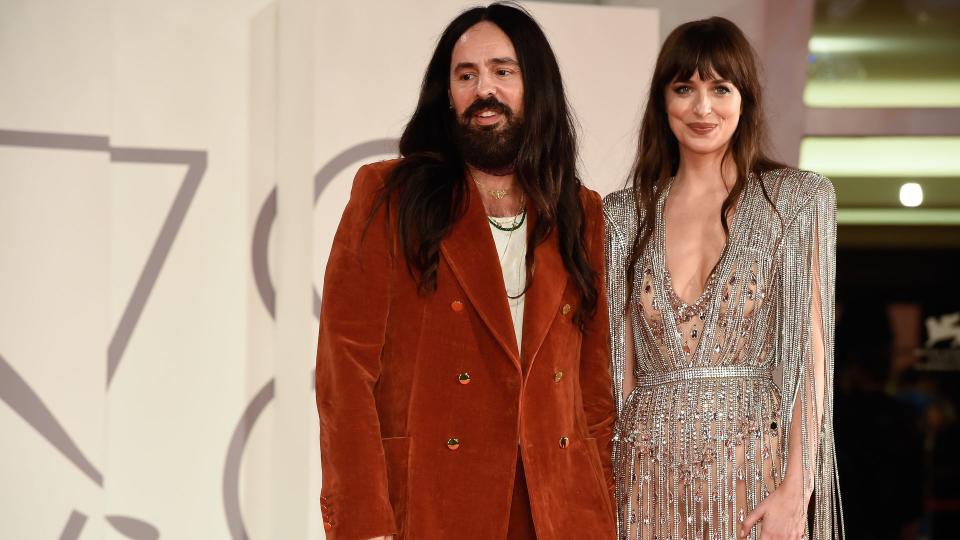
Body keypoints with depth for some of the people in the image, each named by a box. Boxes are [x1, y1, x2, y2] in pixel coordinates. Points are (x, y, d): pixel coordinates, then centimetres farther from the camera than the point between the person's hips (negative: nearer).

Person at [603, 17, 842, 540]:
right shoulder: (625, 215, 8)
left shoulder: (796, 199, 1)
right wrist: (603, 488, -1)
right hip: (650, 474, 2)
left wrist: (796, 490, -12)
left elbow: (810, 353, -4)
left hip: (754, 472, -2)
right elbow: (620, 364, 8)